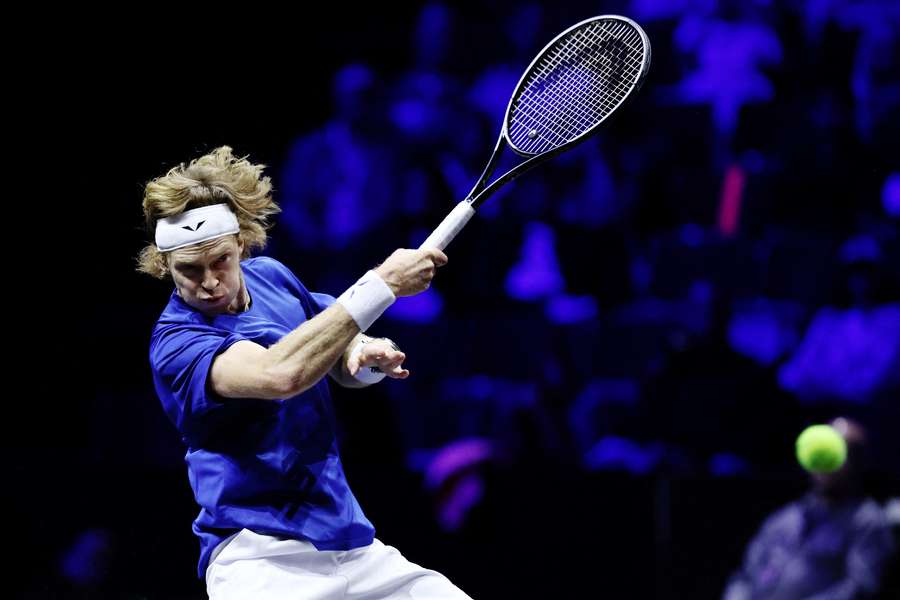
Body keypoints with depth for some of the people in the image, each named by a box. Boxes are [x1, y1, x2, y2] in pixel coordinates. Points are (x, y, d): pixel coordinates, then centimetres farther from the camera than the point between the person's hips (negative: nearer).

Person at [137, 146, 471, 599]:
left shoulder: (270, 276, 7)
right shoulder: (176, 344, -16)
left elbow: (338, 364, 21)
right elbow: (279, 374, -34)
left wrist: (366, 357, -5)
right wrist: (382, 283, -29)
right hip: (260, 558, -7)